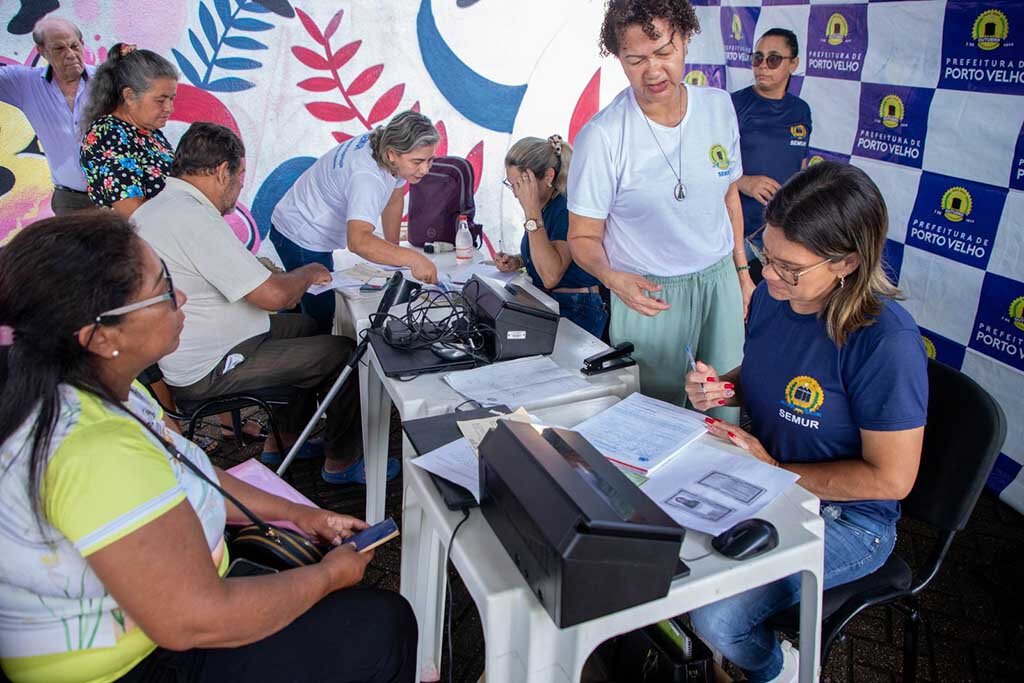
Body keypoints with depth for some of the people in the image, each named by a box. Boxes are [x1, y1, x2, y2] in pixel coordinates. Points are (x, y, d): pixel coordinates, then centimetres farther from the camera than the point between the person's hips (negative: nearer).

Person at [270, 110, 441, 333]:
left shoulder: (387, 144, -11)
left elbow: (394, 199, 4)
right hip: (300, 238, -10)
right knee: (321, 316, -11)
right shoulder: (367, 177, -39)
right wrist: (413, 259, -57)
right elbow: (358, 241, -52)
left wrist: (394, 250, 3)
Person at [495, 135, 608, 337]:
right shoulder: (544, 204, 6)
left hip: (577, 313, -8)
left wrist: (532, 211, -26)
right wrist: (516, 262, 4)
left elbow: (550, 277, -29)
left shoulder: (569, 207, -19)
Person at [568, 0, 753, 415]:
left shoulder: (719, 106, -1)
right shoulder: (601, 136, -18)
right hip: (650, 293, -4)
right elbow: (583, 237, -12)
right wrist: (612, 277, -32)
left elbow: (728, 193, 12)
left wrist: (741, 269, 14)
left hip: (720, 279, 5)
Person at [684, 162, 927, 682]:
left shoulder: (886, 342, -27)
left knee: (716, 616, -21)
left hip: (844, 517, -6)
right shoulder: (770, 297, -6)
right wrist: (720, 389, -7)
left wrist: (775, 471, -20)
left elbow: (890, 478, -20)